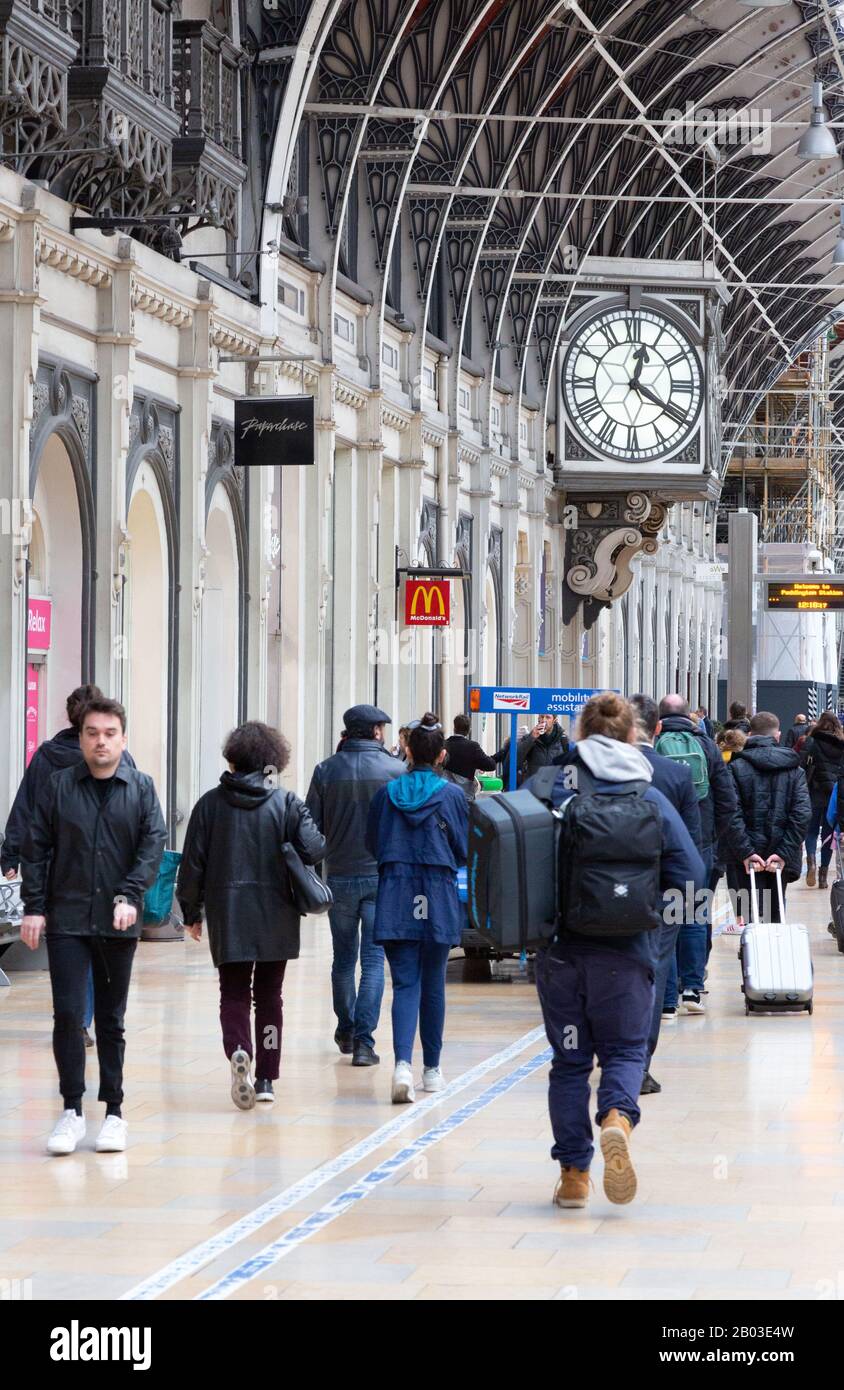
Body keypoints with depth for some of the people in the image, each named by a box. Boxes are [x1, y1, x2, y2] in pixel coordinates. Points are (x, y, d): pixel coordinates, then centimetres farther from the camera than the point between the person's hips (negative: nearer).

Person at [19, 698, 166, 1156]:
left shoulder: (141, 788, 3)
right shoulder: (59, 786, 2)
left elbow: (153, 846, -3)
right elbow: (35, 848, 4)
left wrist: (130, 895, -16)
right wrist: (34, 907, -4)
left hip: (117, 923, 1)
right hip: (65, 919, -1)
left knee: (112, 1020, 9)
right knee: (67, 1014, -7)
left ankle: (114, 1111, 16)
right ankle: (72, 1110, 1)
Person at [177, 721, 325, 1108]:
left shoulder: (210, 804, -1)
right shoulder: (286, 802, -4)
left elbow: (192, 863, -1)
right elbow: (313, 849, -12)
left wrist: (192, 912, 10)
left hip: (227, 916, 0)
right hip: (276, 917, 1)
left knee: (234, 993, 5)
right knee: (269, 995, 13)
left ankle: (238, 1050, -24)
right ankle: (266, 1079, 12)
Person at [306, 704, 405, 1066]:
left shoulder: (326, 771, -2)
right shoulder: (396, 770, -6)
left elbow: (311, 827, -1)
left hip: (339, 876, 2)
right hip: (383, 876, -2)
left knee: (343, 958, 17)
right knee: (374, 960, 0)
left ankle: (346, 1031, 31)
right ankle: (364, 1042, -8)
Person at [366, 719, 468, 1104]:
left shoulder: (386, 794, 1)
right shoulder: (452, 795, -3)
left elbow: (372, 845, 11)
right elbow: (463, 850, 5)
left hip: (395, 899, 0)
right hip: (438, 899, 0)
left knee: (405, 984, -3)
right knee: (433, 985, 13)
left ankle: (403, 1063, -24)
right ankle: (431, 1068, 23)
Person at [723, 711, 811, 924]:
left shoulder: (736, 768, -2)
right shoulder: (794, 770, 4)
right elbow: (802, 813, -7)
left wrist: (745, 852, -13)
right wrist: (784, 853, -9)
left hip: (746, 858, -2)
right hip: (780, 858, 2)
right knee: (774, 915, 15)